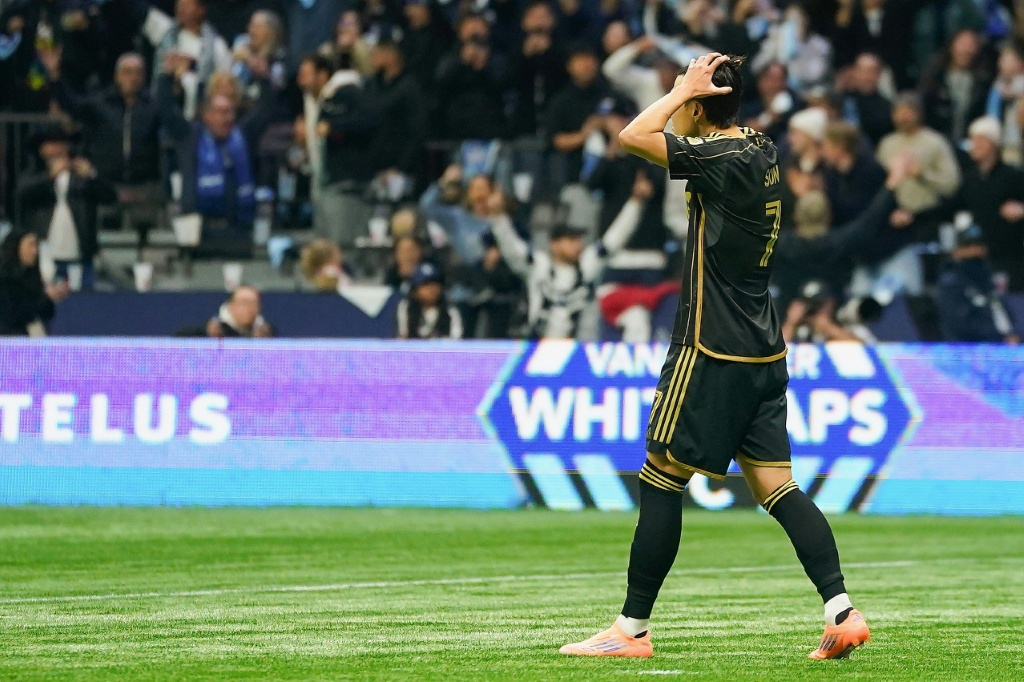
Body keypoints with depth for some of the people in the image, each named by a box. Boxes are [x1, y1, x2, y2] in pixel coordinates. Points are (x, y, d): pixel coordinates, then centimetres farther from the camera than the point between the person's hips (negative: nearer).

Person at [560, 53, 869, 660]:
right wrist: (692, 91, 12)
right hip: (764, 353, 9)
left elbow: (634, 136, -19)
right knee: (776, 487, 6)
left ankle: (632, 628, 3)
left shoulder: (721, 159, -16)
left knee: (661, 481, -1)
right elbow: (687, 140, 27)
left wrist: (686, 88, -9)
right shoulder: (762, 151, 10)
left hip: (713, 352, -9)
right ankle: (842, 612, -5)